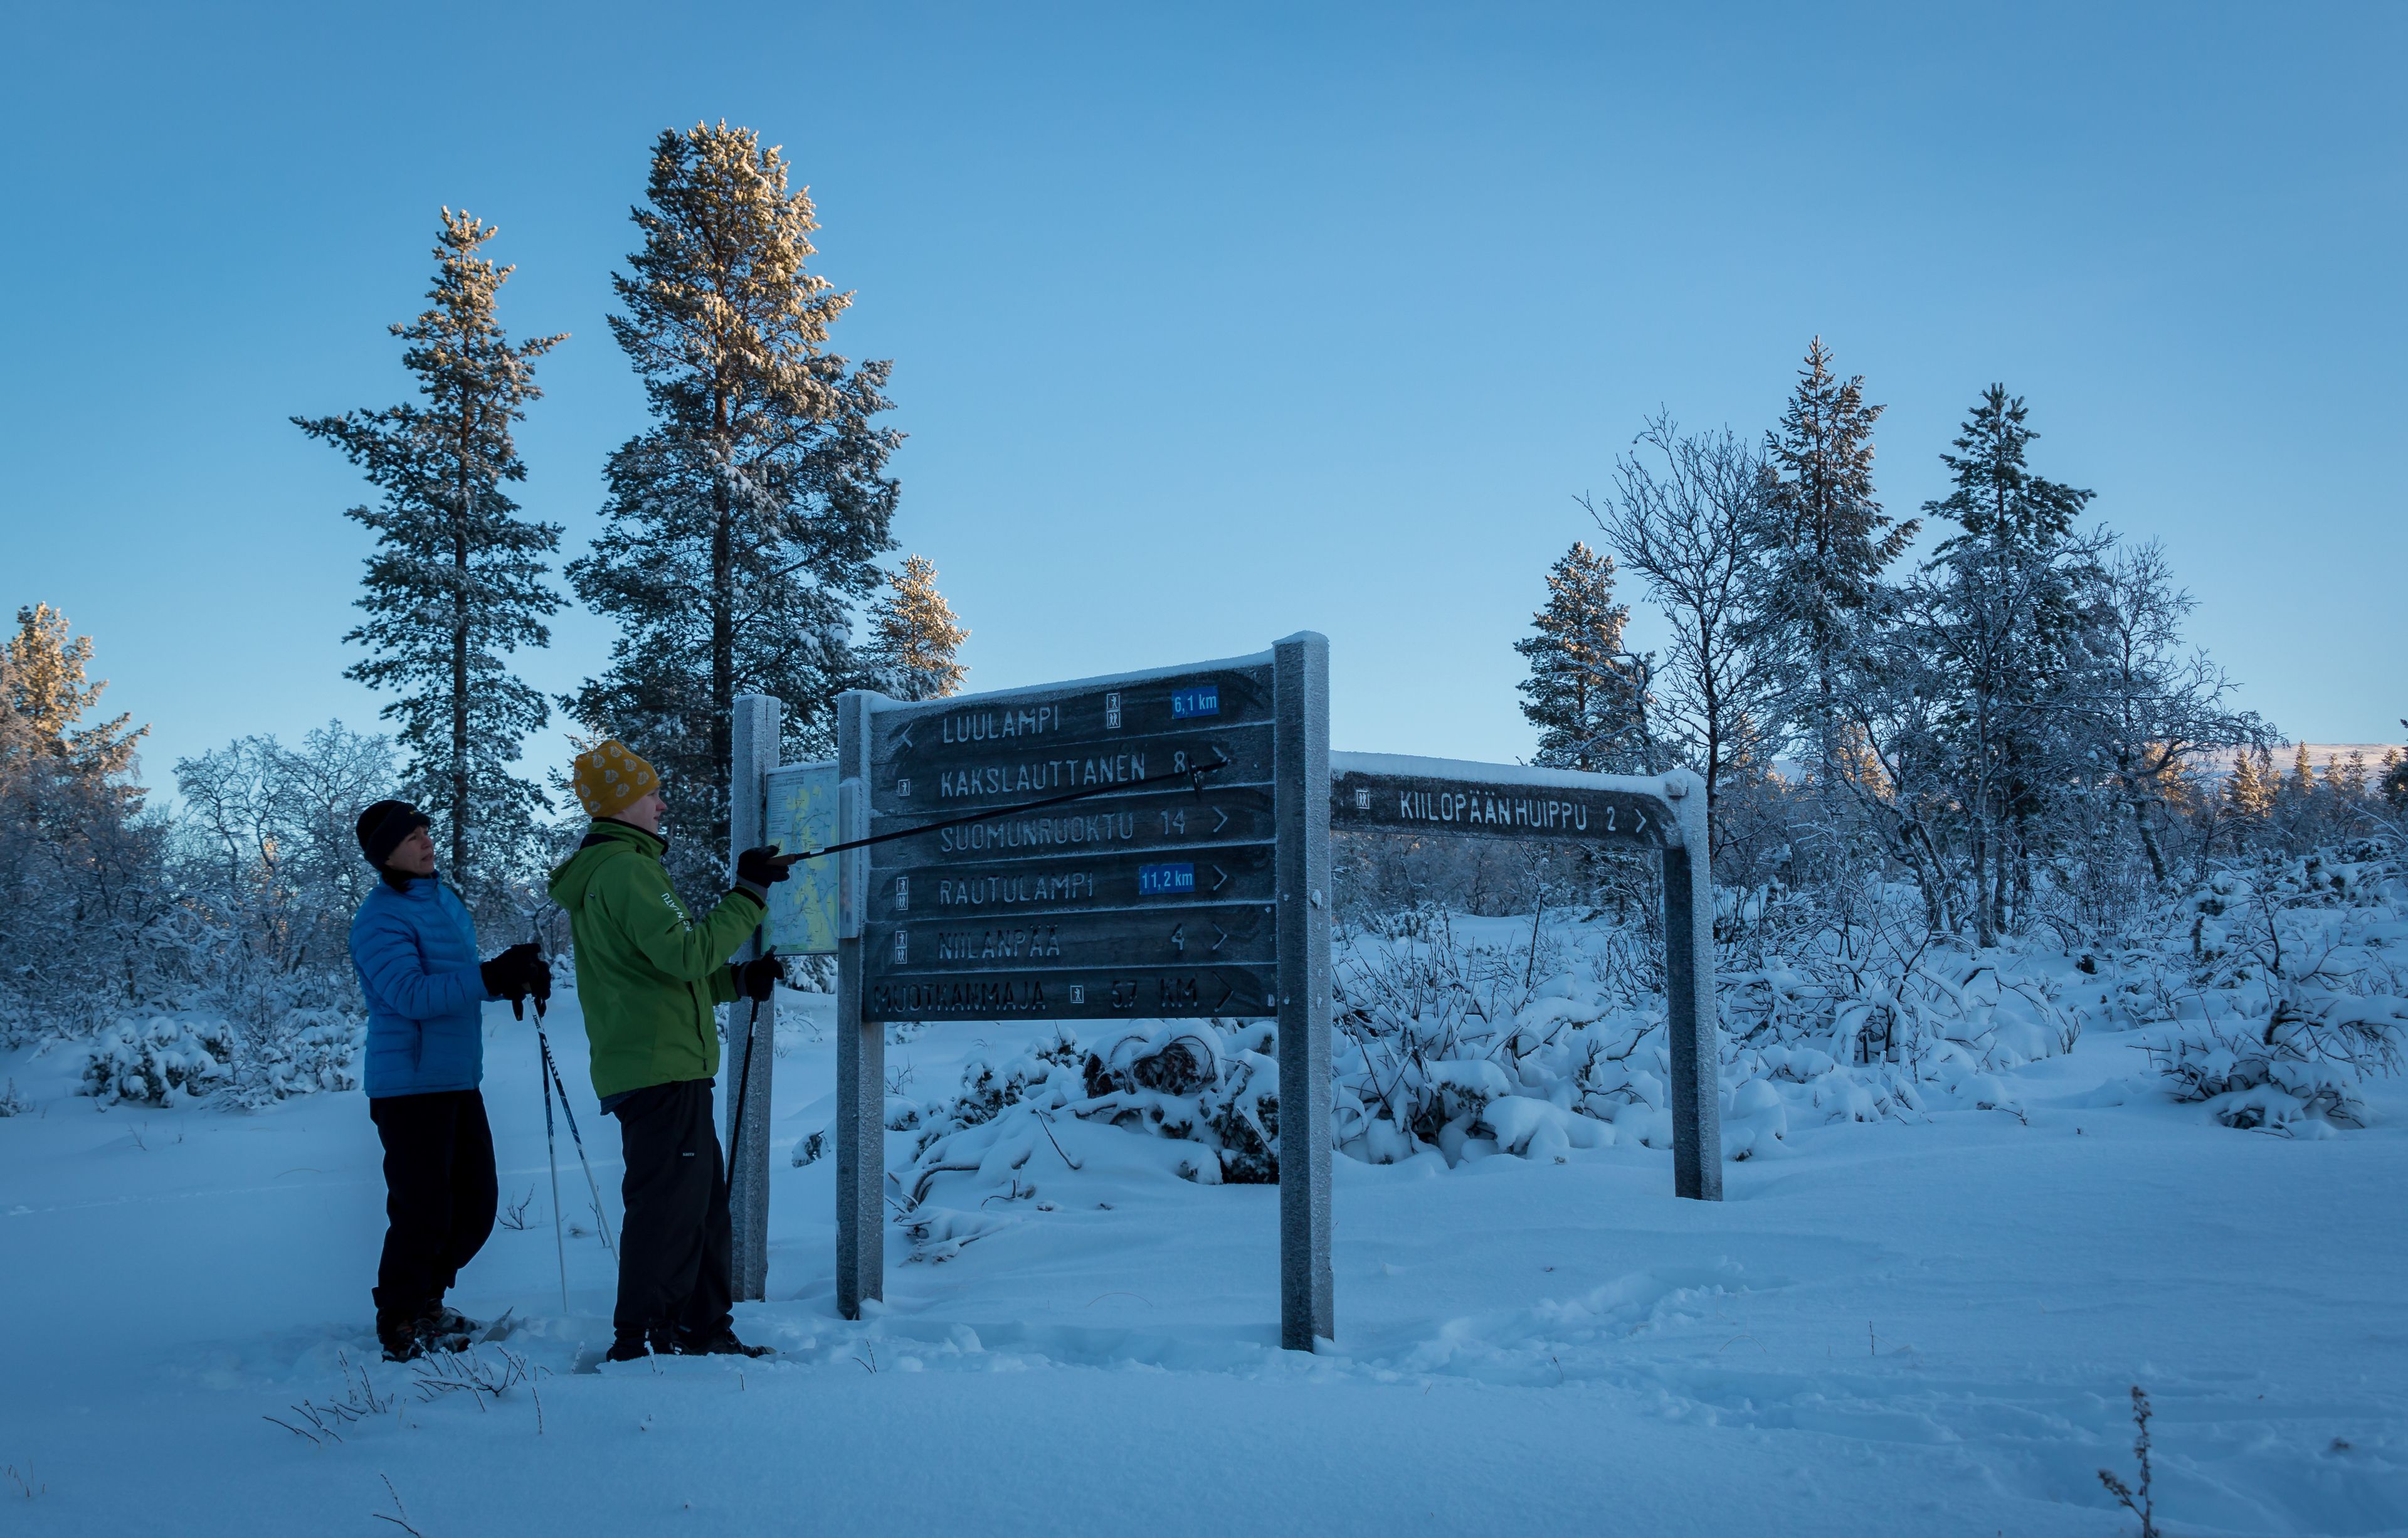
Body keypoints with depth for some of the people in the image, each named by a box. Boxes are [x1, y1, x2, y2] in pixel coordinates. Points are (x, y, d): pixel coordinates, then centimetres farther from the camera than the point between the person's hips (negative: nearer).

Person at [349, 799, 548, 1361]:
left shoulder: (446, 900, 13)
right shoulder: (381, 918, -14)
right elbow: (412, 995, -25)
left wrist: (517, 978, 2)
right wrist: (493, 977, -32)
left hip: (460, 1081, 9)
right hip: (409, 1085, -9)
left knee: (475, 1206, 14)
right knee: (423, 1213, -3)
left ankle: (426, 1302, 31)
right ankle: (401, 1326, 13)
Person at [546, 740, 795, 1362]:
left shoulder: (601, 871, 21)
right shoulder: (626, 869, -13)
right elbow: (686, 953, -23)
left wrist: (739, 980, 14)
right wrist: (748, 895, -17)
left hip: (667, 1073, 11)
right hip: (660, 1071, -11)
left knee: (704, 1201, 15)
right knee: (668, 1205, -6)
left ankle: (706, 1332, 23)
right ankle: (639, 1339, -1)